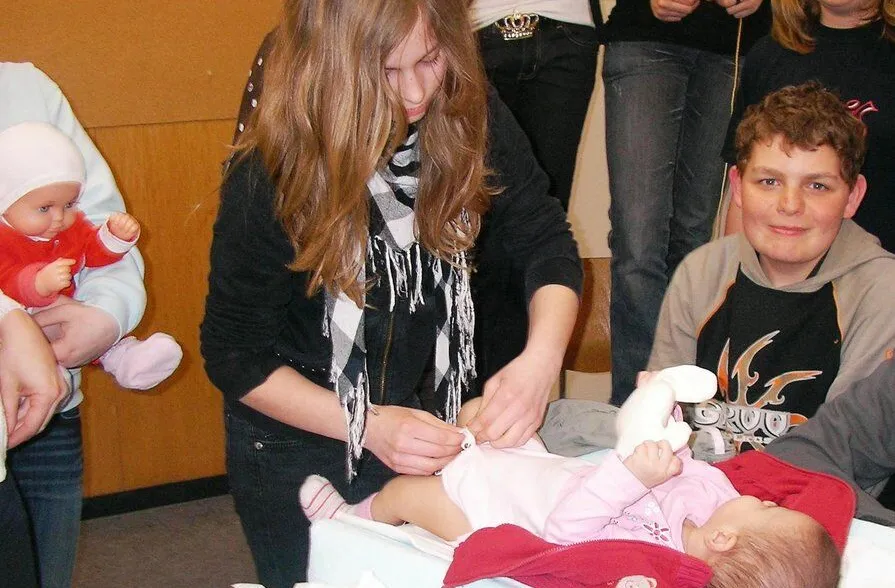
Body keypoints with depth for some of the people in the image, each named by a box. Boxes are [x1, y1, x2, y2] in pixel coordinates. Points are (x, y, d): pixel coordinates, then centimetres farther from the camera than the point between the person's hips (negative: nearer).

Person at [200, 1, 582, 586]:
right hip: (301, 447, -3)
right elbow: (234, 352, -18)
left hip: (439, 419, 4)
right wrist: (366, 425, -31)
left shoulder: (472, 119, -17)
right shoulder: (271, 174, -26)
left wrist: (540, 360, -29)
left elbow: (546, 245, -9)